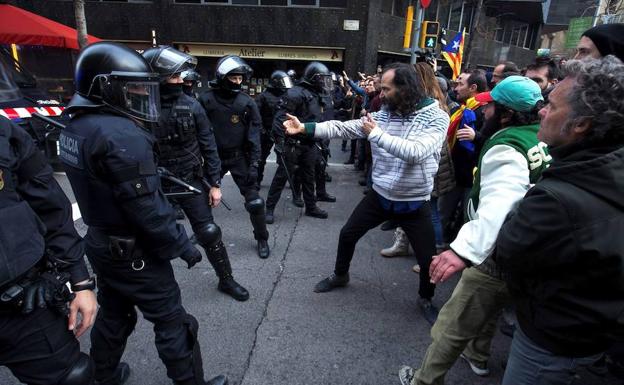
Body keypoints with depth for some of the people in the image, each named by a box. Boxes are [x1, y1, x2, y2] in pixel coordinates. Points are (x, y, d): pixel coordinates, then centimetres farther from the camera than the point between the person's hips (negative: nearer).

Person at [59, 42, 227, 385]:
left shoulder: (75, 127, 3)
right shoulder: (122, 135, -26)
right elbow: (146, 207, -25)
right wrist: (182, 246, -16)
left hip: (100, 243, 9)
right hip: (134, 252, -9)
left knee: (113, 314, 26)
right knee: (172, 323, 8)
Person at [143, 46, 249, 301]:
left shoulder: (191, 106, -6)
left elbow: (208, 147, -2)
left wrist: (215, 183, -4)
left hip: (191, 182, 0)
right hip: (157, 187, 0)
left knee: (209, 233, 4)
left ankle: (226, 280, 23)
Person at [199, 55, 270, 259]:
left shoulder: (246, 102, -7)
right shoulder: (206, 99, -6)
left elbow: (254, 134, -7)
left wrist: (254, 163, -13)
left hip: (240, 157, -2)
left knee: (254, 200, -4)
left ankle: (262, 239, 16)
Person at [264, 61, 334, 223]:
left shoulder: (316, 96, 13)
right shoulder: (296, 93, -16)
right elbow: (280, 118, -21)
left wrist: (317, 142, 20)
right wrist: (279, 141, -25)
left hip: (309, 145, 8)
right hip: (292, 144, -8)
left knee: (309, 177, 16)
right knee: (282, 176, -1)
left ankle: (311, 207, 29)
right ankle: (269, 208, 10)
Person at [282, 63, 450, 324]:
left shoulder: (436, 117, -17)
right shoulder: (383, 114, -3)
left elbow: (415, 152, -33)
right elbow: (343, 128, -6)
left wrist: (376, 134, -29)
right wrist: (305, 128, -13)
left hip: (414, 204, -3)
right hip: (379, 196, 4)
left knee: (428, 260, 5)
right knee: (347, 234, 13)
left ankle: (426, 299, 37)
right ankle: (340, 275, 42)